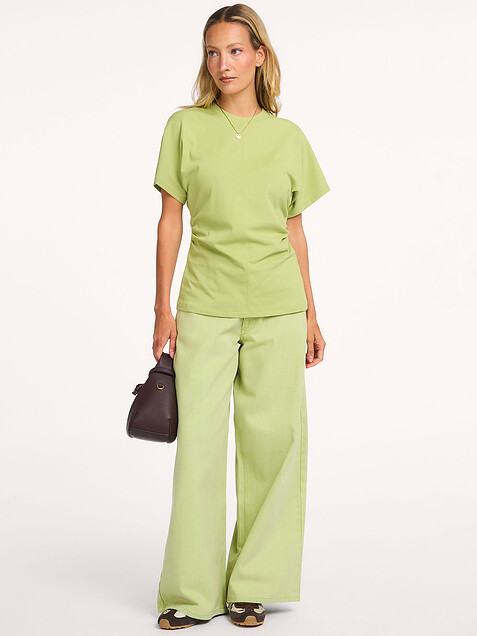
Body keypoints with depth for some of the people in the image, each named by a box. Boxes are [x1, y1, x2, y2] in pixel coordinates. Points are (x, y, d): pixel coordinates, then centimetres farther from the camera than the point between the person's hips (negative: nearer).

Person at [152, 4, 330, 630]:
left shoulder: (287, 138, 7)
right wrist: (163, 308, -1)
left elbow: (295, 231, 10)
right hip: (206, 306, -1)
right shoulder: (186, 127, 3)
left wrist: (310, 314, 9)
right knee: (199, 442, -2)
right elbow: (171, 219, 3)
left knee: (274, 440, 3)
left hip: (277, 307, 2)